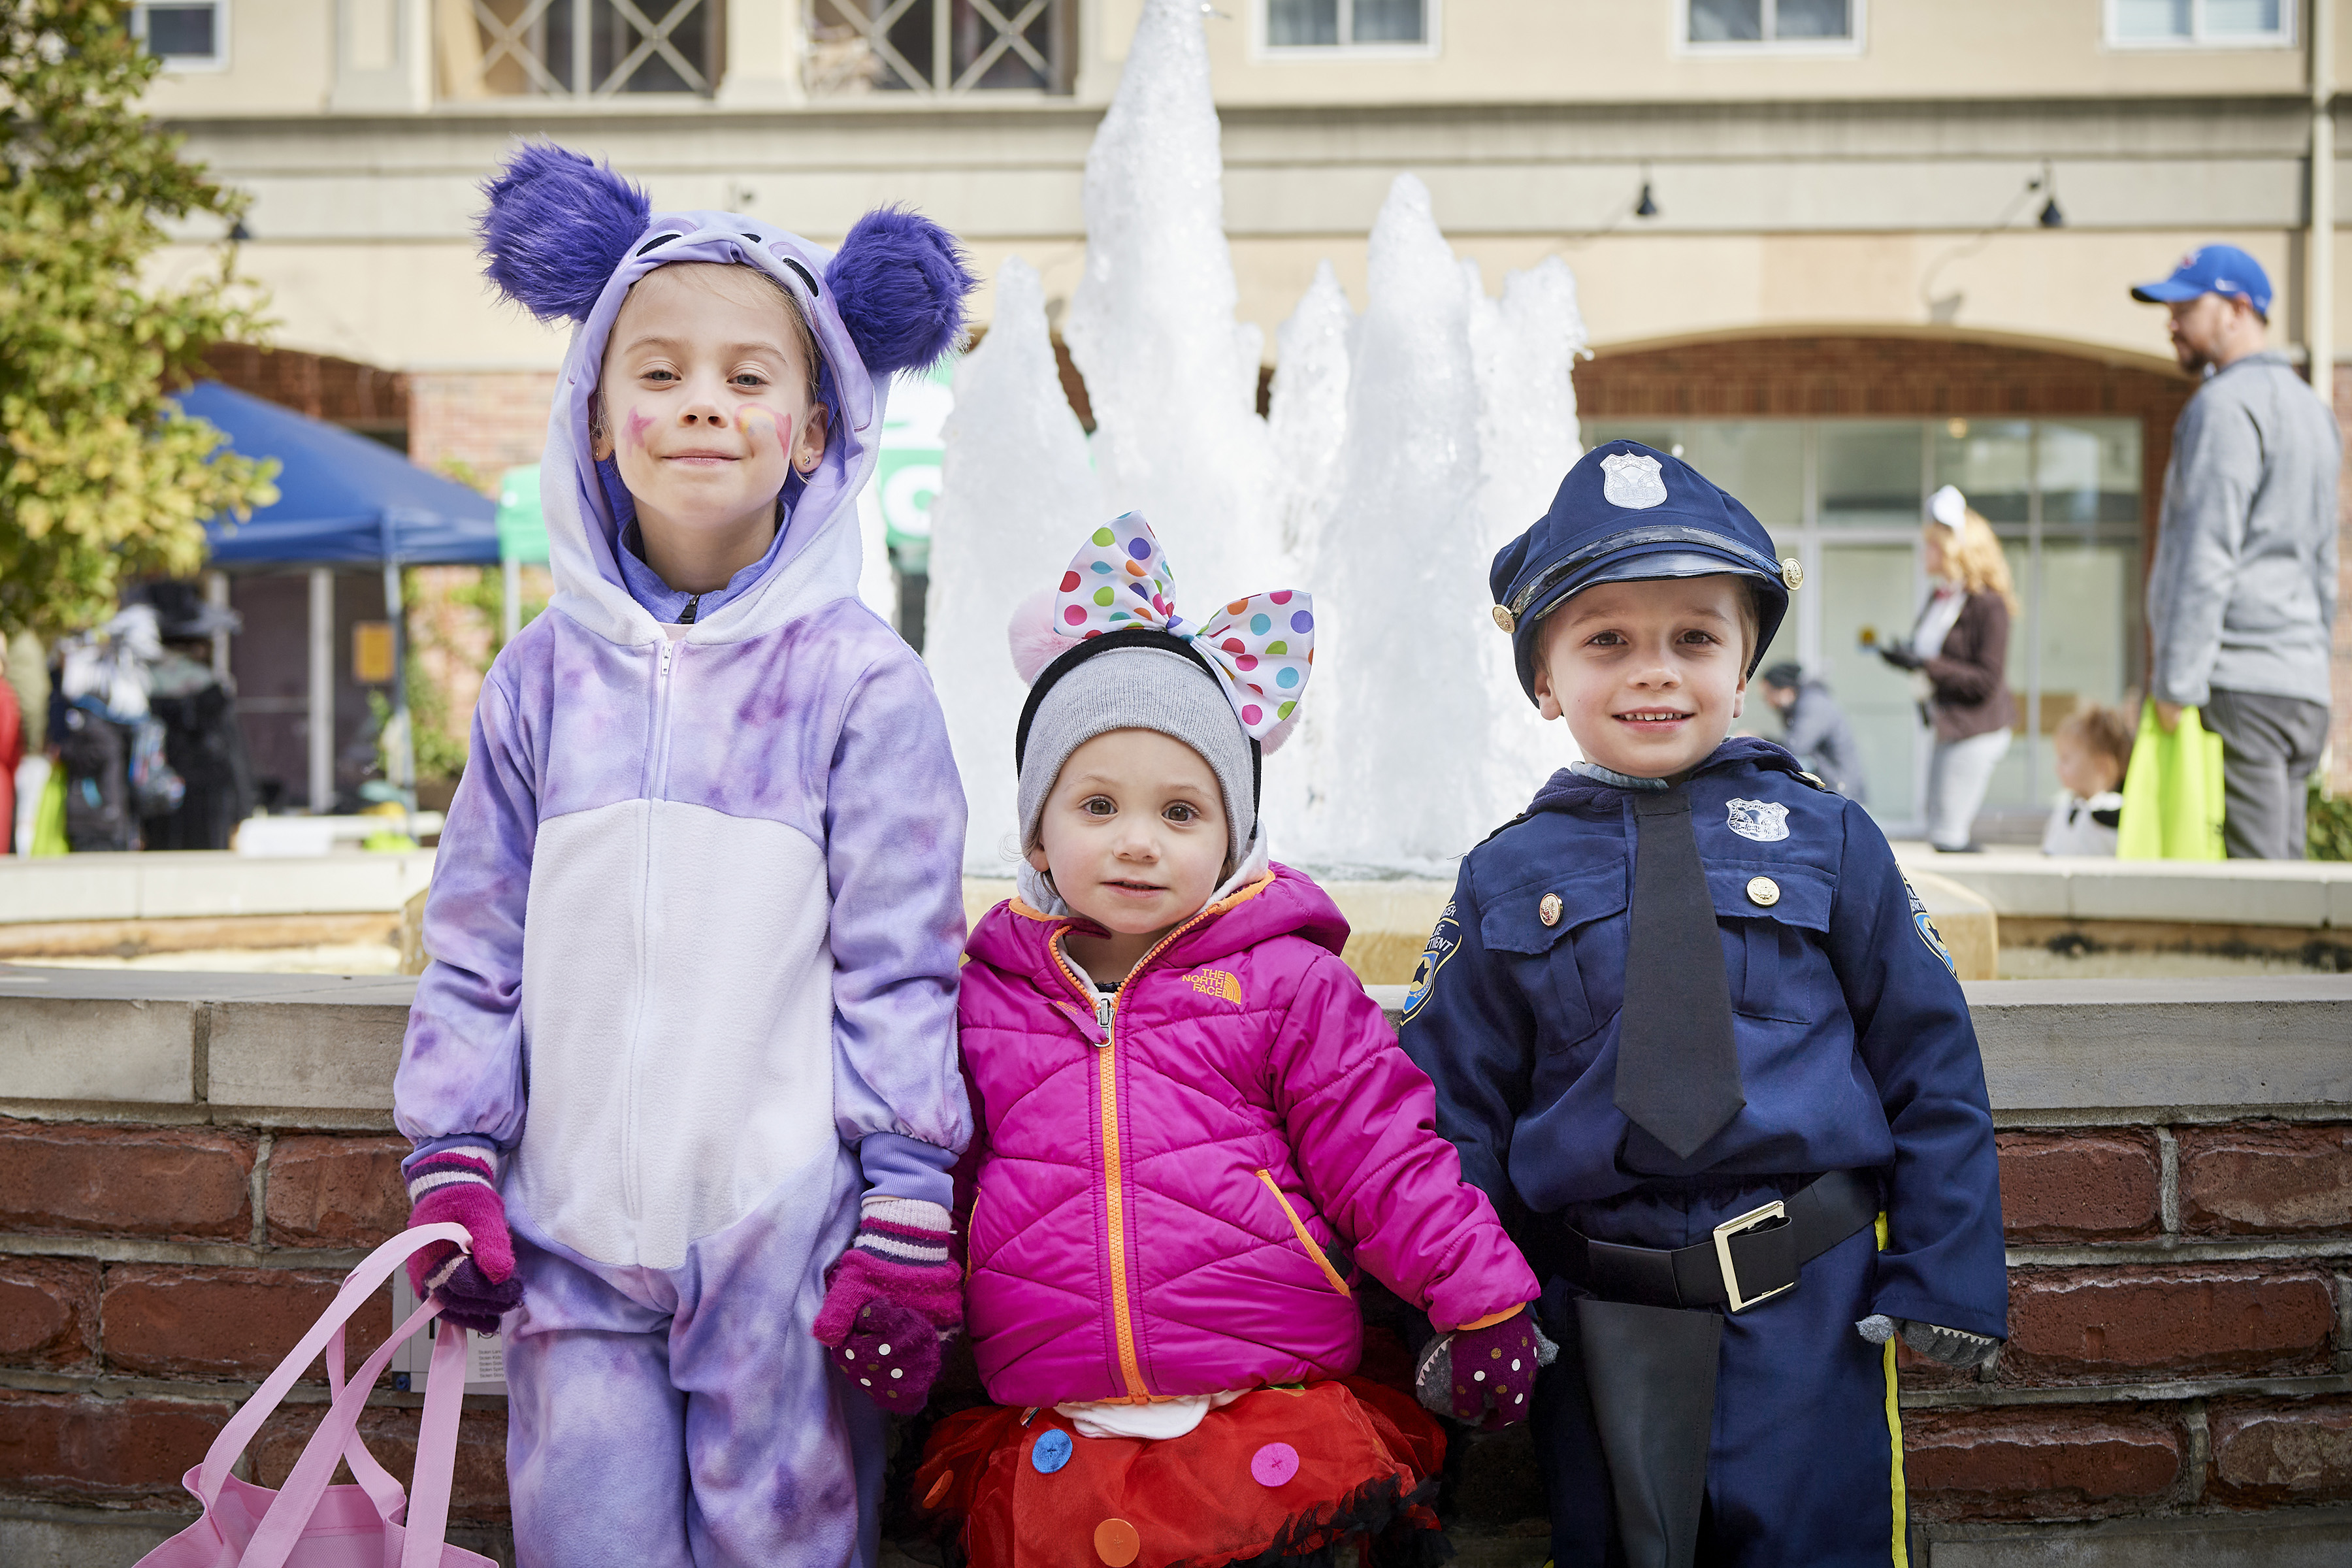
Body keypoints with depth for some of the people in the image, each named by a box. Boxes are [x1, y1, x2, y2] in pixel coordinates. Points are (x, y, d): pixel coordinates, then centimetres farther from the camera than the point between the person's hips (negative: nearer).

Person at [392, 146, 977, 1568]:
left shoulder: (859, 679, -3)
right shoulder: (545, 677, 7)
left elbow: (900, 969, -3)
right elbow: (476, 947, 12)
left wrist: (905, 1212, -6)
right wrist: (454, 1163, 5)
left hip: (784, 1238, -3)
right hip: (576, 1236, 3)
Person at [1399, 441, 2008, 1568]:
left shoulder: (1825, 841, 0)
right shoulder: (1508, 880, 2)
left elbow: (1930, 1062, 3)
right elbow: (1452, 1111, 5)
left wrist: (1944, 1281, -2)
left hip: (1811, 1307, -1)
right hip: (1596, 1322, 1)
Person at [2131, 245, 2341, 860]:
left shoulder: (2227, 403, -8)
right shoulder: (2309, 406, 22)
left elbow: (2207, 557, -15)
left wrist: (2176, 685, -16)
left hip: (2238, 686, -9)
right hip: (2303, 685, 9)